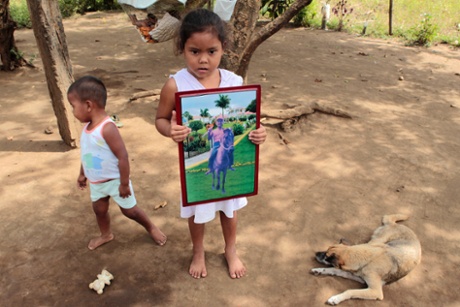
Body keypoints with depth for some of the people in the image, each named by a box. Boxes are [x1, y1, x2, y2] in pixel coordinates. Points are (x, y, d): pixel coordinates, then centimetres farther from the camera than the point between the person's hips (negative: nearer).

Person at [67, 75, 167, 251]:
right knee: (99, 209, 22)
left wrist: (124, 183, -24)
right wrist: (82, 174, 21)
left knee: (129, 210, 10)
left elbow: (123, 157, -30)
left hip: (115, 180, -7)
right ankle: (105, 235, 47)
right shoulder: (88, 127, -2)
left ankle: (151, 228, 34)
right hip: (96, 182, 8)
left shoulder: (107, 128, -31)